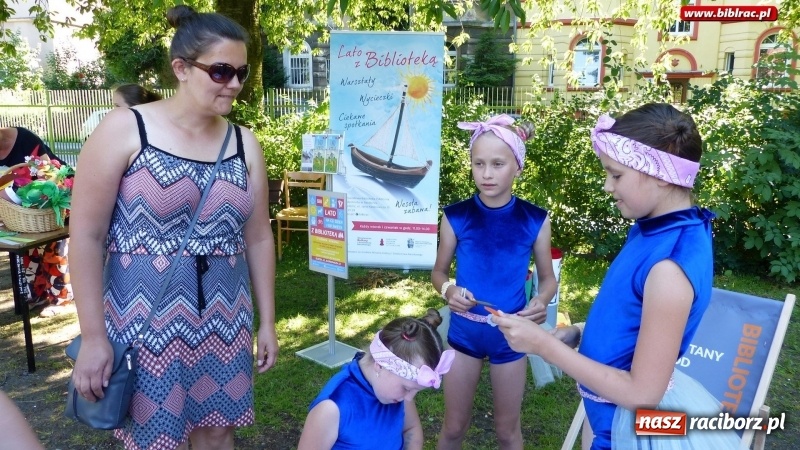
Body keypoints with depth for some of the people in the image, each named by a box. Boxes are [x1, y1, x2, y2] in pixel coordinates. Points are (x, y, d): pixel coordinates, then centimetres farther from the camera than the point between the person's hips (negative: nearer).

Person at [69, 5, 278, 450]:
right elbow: (87, 236, -9)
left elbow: (259, 238, 7)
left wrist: (267, 322, 9)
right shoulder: (125, 129, -10)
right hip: (144, 322, -3)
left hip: (224, 322, 4)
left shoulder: (244, 143, 3)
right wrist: (93, 336, -10)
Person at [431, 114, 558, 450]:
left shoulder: (535, 220, -11)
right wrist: (448, 290, -22)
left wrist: (541, 302, -22)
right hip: (464, 332, 0)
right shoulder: (456, 216, -11)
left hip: (510, 335, 0)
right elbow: (438, 272, 1)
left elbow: (547, 278, 0)